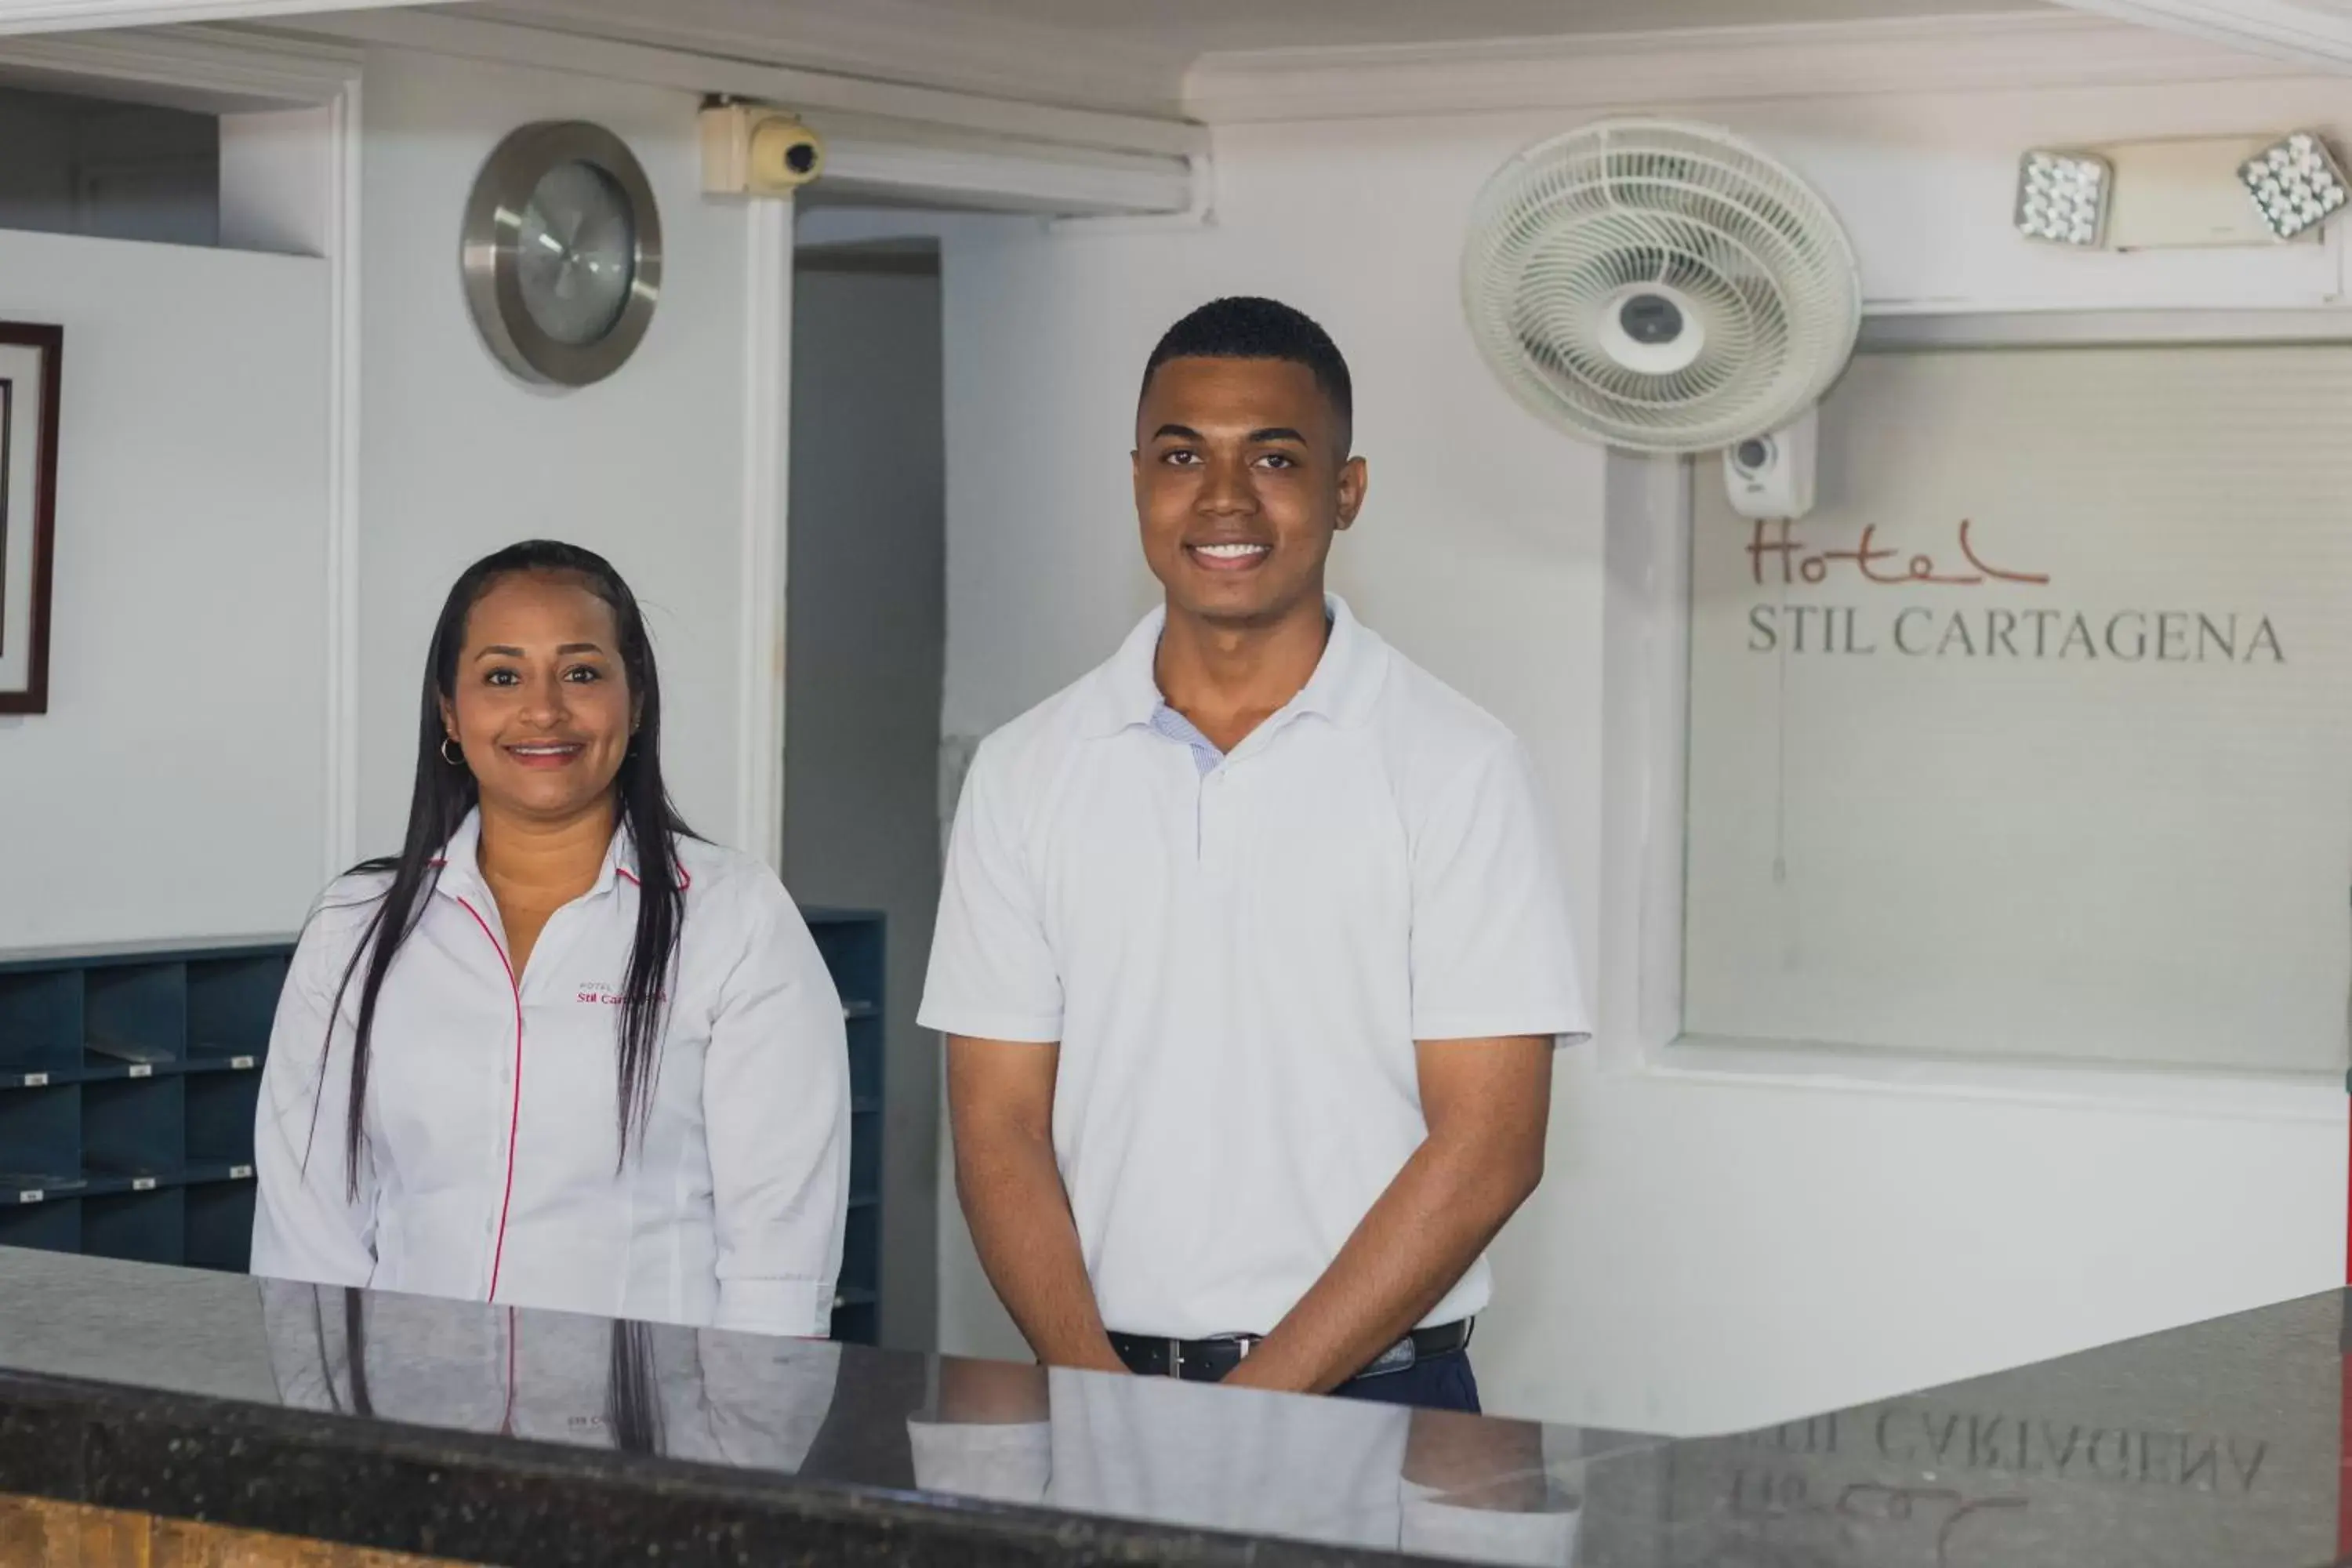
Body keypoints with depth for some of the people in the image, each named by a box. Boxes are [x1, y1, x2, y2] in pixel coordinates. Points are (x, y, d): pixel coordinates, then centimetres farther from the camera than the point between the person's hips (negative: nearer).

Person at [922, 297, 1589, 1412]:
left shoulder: (1455, 766, -1)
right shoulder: (1024, 773, 8)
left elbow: (1488, 1146, -6)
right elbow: (999, 1125, 6)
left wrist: (1259, 1402, -12)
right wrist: (1099, 1390, -9)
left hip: (1369, 1394, -2)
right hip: (1097, 1392, 2)